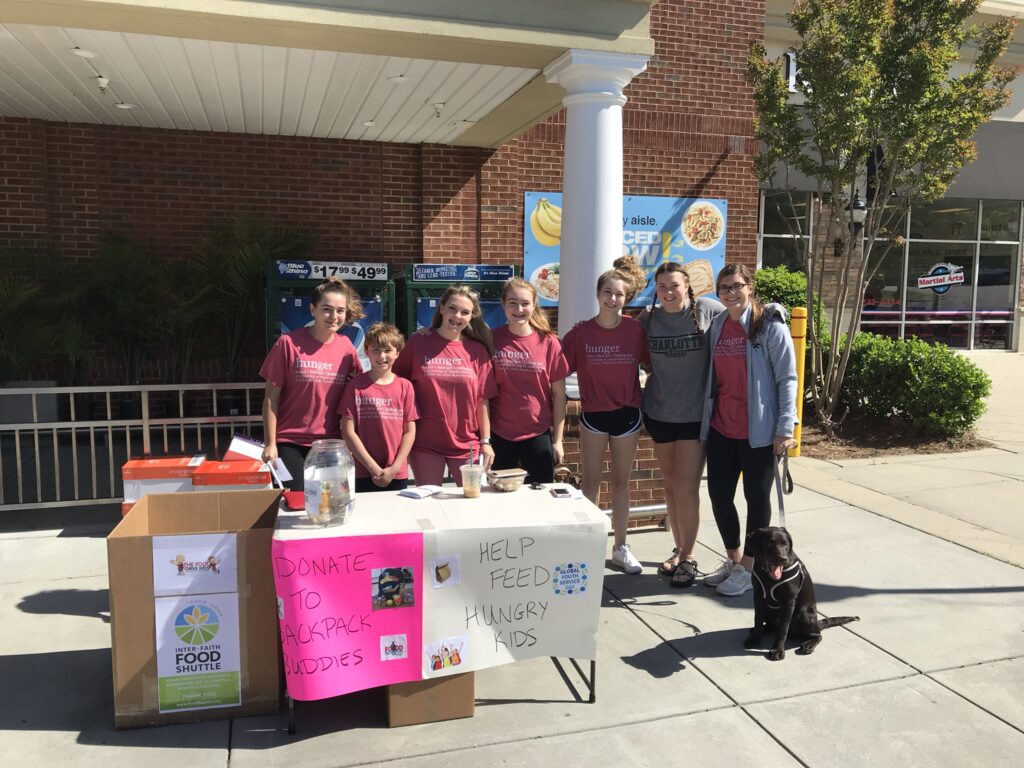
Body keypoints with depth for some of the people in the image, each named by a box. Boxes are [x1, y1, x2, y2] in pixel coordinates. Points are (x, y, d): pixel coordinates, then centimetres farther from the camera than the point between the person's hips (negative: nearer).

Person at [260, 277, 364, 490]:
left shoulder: (346, 347, 2)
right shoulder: (288, 343, -9)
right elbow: (271, 398, -5)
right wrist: (270, 444, -6)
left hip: (331, 444, 4)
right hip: (291, 444, -3)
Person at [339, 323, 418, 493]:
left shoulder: (405, 386, 3)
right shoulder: (356, 386, -1)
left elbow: (410, 431, 2)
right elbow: (348, 431, -4)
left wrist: (394, 468, -7)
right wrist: (373, 468, -9)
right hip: (363, 474, -1)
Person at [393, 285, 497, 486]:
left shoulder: (477, 351, 2)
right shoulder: (418, 342, -2)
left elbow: (482, 401, 3)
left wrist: (486, 442, 0)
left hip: (467, 444, 1)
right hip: (425, 444, -1)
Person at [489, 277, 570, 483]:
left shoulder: (549, 342, -2)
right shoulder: (492, 340, -2)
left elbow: (558, 393, 1)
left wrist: (558, 439, -1)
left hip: (538, 435, 0)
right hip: (499, 436, 0)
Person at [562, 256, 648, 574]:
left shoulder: (635, 329, -6)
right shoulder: (581, 332, -9)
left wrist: (643, 396, 1)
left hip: (627, 414, 1)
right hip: (593, 415, -1)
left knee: (621, 482, 13)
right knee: (590, 483, 10)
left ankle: (620, 548, 25)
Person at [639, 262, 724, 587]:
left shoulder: (708, 309, -10)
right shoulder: (649, 316, -1)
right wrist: (654, 369, 2)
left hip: (695, 413, -3)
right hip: (659, 412, 4)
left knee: (686, 488, -3)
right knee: (671, 485, 13)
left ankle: (688, 556, 13)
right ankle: (679, 548, 29)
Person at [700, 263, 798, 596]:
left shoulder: (770, 327, -9)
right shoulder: (716, 326, 7)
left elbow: (787, 379, -11)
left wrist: (785, 428, -15)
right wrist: (705, 420, 9)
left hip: (757, 431, -5)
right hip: (720, 429, 6)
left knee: (757, 497, 8)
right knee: (719, 495, 11)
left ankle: (748, 567, 22)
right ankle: (733, 558, 31)